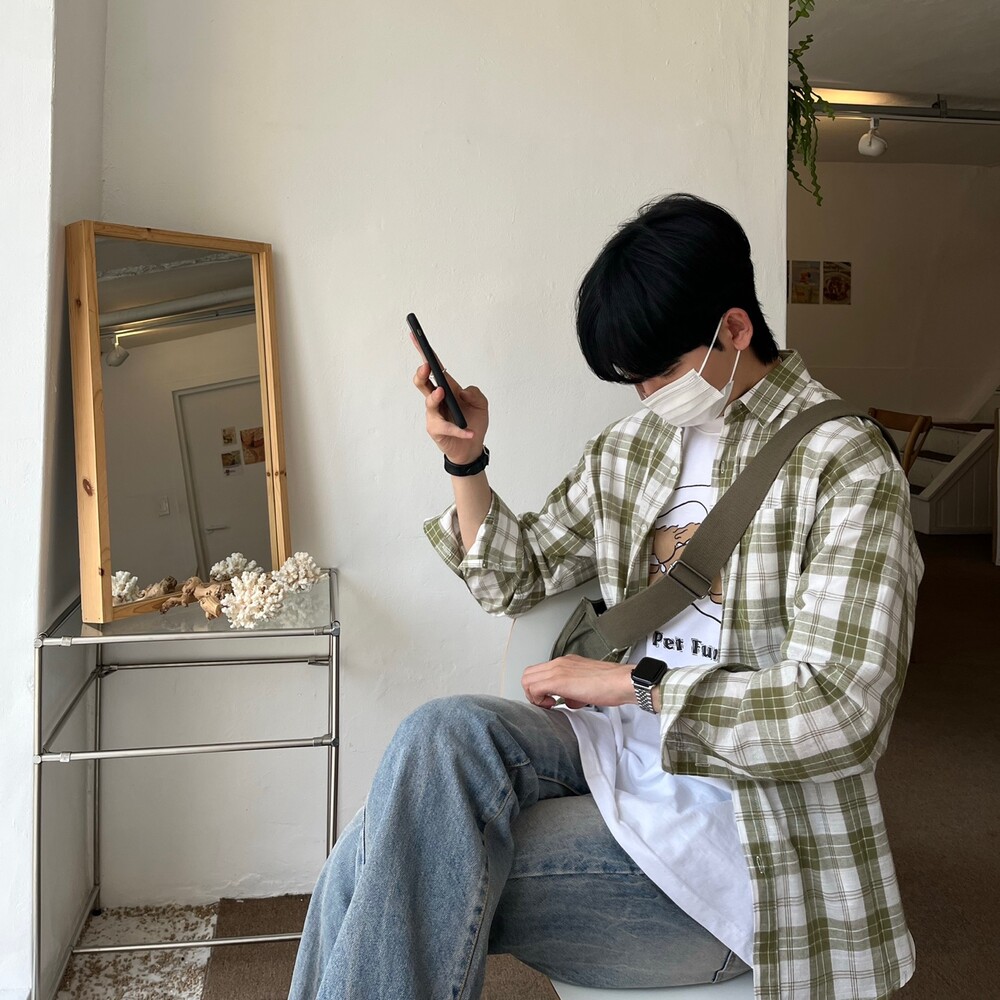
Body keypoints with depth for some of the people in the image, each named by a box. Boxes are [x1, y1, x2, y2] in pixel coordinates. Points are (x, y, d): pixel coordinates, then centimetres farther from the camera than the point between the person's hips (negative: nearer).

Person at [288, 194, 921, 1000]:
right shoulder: (633, 449, 9)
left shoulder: (848, 469, -11)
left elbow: (841, 710, -20)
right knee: (446, 733, -25)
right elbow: (515, 578, 16)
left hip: (738, 828, -5)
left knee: (407, 873, -21)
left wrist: (635, 681, -18)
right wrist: (466, 461, 1)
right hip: (624, 749, 6)